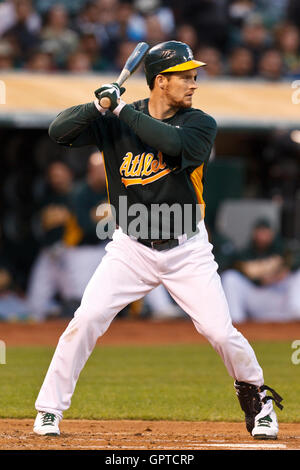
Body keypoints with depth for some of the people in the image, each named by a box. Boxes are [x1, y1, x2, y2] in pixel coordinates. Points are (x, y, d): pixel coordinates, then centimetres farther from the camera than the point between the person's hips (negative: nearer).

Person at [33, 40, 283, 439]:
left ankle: (255, 397, 20)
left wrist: (124, 110, -23)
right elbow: (59, 130, -10)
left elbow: (174, 144, -29)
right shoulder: (113, 122, -3)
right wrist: (99, 106, -25)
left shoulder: (201, 124, -7)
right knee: (85, 320, -12)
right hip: (130, 250, 1)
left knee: (220, 331, -7)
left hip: (187, 251, 0)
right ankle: (49, 411, 0)